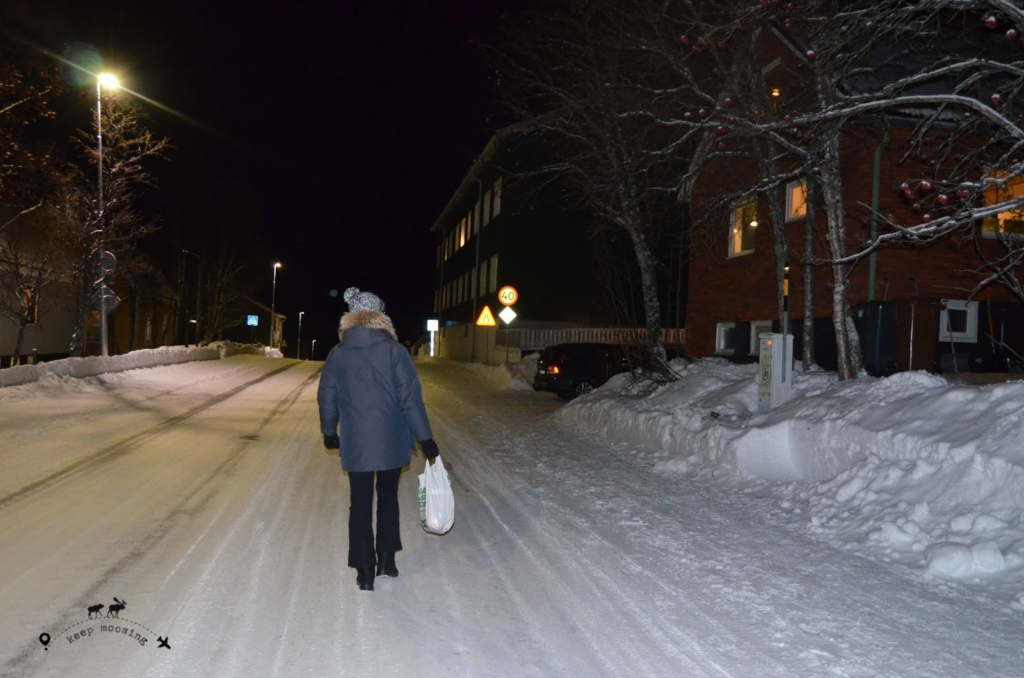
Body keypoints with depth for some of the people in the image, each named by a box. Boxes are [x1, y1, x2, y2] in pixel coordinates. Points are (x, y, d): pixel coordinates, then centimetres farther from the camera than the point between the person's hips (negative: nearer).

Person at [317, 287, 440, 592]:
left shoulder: (338, 354, -1)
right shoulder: (394, 350, -8)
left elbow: (326, 398, 6)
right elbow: (410, 398, -10)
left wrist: (329, 432, 21)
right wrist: (424, 438, -4)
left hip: (355, 444, 1)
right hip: (392, 441, -1)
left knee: (361, 503, 10)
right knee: (388, 496, 19)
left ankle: (364, 572, 13)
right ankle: (386, 560, 23)